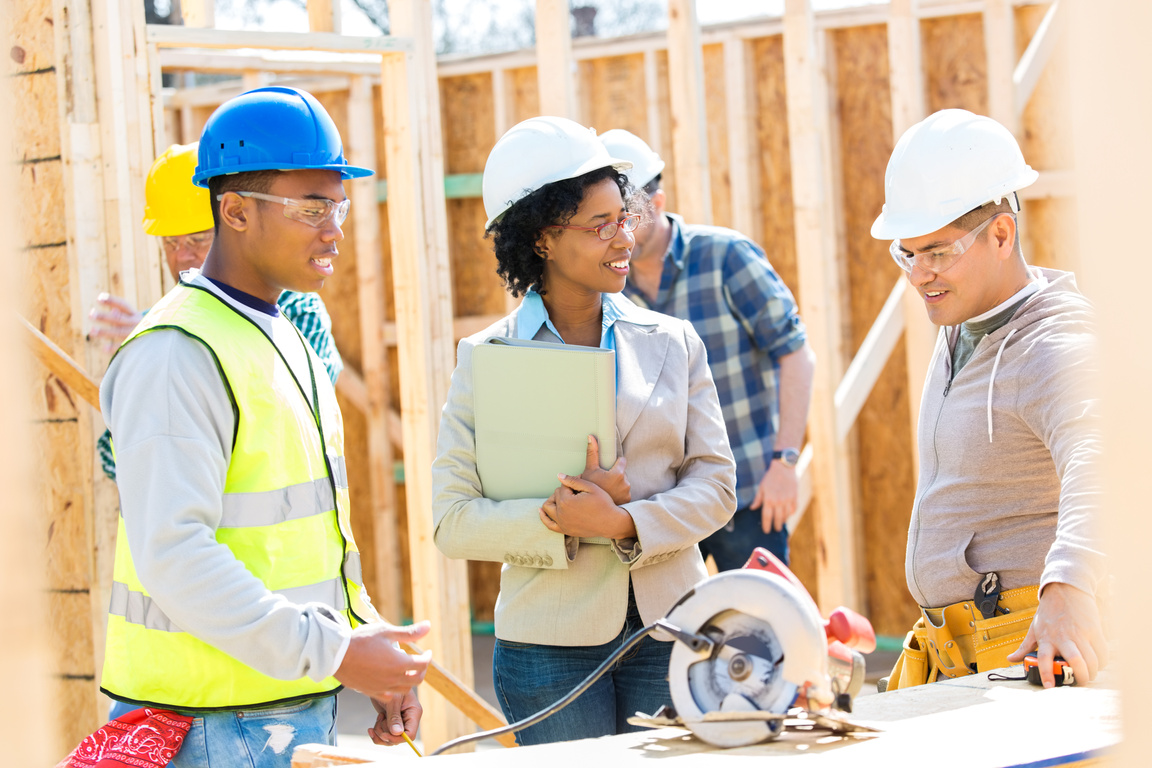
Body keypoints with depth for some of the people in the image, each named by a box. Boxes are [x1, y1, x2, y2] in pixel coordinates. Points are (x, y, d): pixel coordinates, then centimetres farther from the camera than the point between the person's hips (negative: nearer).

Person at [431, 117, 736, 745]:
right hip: (551, 641, -2)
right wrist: (566, 520, -17)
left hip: (669, 628, 2)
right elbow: (453, 522, -5)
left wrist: (625, 523, -13)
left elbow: (716, 484, 3)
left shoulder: (672, 342, 8)